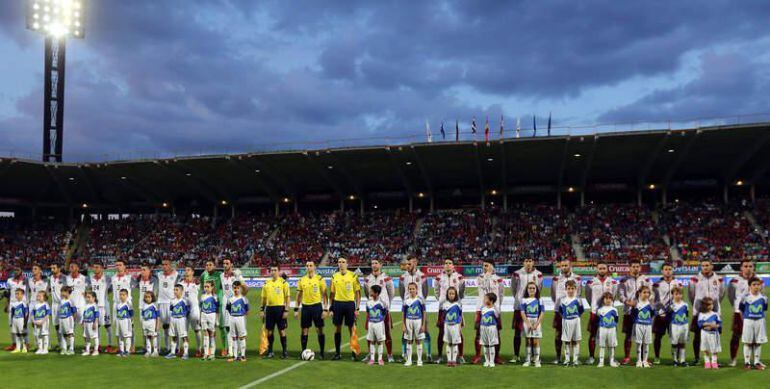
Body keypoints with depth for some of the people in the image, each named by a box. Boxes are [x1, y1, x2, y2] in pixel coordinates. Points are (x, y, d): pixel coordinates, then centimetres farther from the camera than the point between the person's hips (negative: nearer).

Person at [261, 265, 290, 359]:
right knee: (269, 331, 8)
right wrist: (262, 310, 10)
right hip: (269, 308, 4)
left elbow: (288, 297, -5)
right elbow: (264, 298, 16)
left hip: (280, 308, -4)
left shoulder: (283, 282, -3)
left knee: (282, 331, 0)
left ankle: (284, 351, 9)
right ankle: (270, 351, 18)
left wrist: (286, 310, -11)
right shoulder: (266, 283, 10)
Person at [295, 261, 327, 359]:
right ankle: (303, 352, 16)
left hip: (317, 306, -3)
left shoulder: (320, 279, -3)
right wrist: (296, 309, 7)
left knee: (320, 330, 0)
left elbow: (324, 295, -2)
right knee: (304, 331, 6)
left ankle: (322, 353, 9)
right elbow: (299, 295, 12)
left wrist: (325, 309, -9)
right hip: (305, 307, 3)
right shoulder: (301, 280, 7)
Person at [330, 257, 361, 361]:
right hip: (338, 304, 3)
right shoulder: (334, 276, 7)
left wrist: (357, 308, -5)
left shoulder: (353, 276, -3)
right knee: (337, 329, 7)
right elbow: (332, 293, 13)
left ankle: (354, 353, 11)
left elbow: (357, 293, -1)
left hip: (349, 303, -3)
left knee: (351, 329, 2)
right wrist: (331, 308, 9)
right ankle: (337, 353, 16)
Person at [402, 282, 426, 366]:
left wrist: (423, 325, -5)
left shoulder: (420, 299, -4)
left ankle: (419, 360, 14)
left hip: (418, 321, -2)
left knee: (418, 341, 6)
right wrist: (404, 325, 0)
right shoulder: (406, 300, 1)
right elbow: (403, 314, 5)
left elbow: (424, 313, -1)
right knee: (409, 341, 8)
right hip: (408, 321, 2)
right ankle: (409, 360, 16)